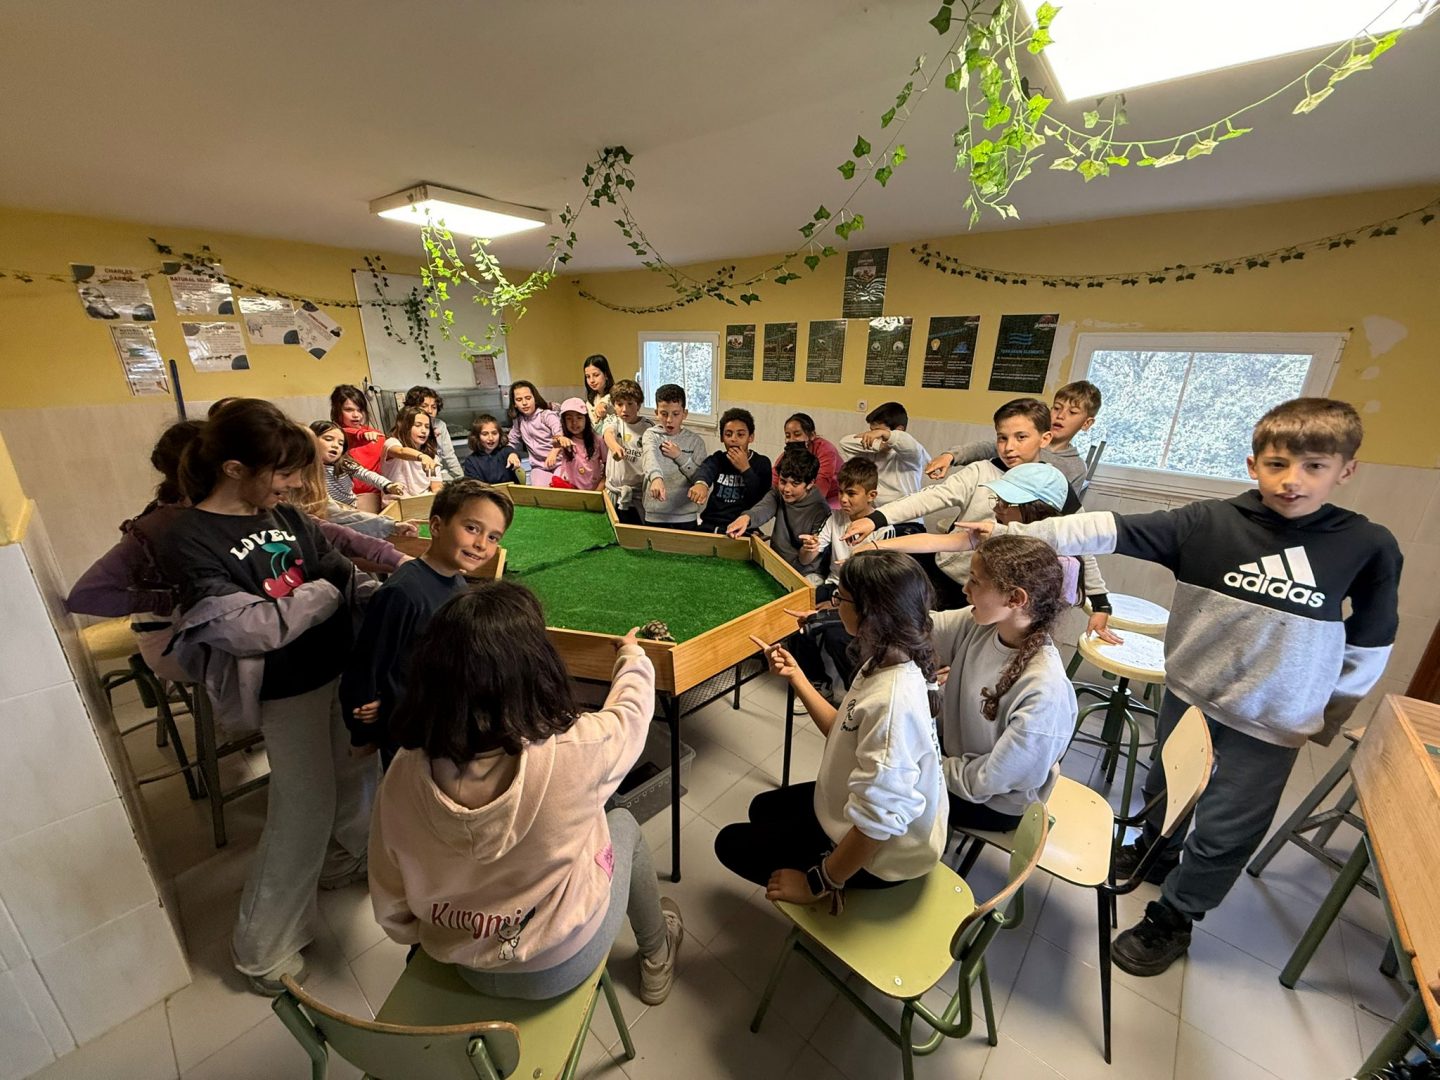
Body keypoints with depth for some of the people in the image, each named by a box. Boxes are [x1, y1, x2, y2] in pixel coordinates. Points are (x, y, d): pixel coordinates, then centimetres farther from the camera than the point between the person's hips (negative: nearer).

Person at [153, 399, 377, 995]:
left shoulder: (284, 515, 3)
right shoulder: (190, 539, -17)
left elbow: (341, 571, 3)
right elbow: (253, 628, -24)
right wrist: (326, 591, -12)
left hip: (341, 667, 7)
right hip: (287, 693, -6)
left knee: (360, 771, 20)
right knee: (305, 810, 3)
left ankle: (342, 862, 49)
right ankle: (262, 949, 28)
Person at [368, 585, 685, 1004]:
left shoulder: (403, 775, -26)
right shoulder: (571, 753, -36)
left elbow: (392, 913, -10)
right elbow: (631, 708, -13)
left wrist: (444, 936, 11)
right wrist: (632, 653, 8)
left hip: (468, 968, 3)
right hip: (563, 966, -3)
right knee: (622, 823, 21)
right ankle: (657, 960, 42)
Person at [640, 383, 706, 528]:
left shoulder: (695, 441, 1)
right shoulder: (651, 435, -3)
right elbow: (650, 457, -25)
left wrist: (680, 456, -12)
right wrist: (656, 477, -46)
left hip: (685, 515, 1)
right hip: (654, 514, -1)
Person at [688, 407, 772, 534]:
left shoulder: (761, 463, 2)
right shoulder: (718, 458, 7)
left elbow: (762, 502, -10)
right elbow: (705, 469, -17)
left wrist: (746, 469, -15)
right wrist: (701, 483, -39)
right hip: (709, 527, 2)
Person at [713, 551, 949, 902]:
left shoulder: (891, 702, -38)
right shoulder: (891, 663, -10)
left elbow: (878, 822, -32)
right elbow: (846, 733, 1)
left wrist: (818, 882, -18)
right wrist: (796, 676, 0)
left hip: (880, 850, -8)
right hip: (862, 815, 8)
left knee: (731, 844, 9)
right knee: (763, 808, 27)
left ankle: (833, 891, 15)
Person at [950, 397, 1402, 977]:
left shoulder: (1368, 547, -12)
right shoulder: (1208, 522, -15)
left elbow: (1370, 641, 0)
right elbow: (1111, 531, -23)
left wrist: (1331, 715, 6)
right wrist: (1017, 533, -33)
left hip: (1273, 720, 0)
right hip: (1189, 691, 1)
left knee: (1223, 832, 11)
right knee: (1166, 787, 24)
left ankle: (1171, 919, 34)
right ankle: (1157, 849, 55)